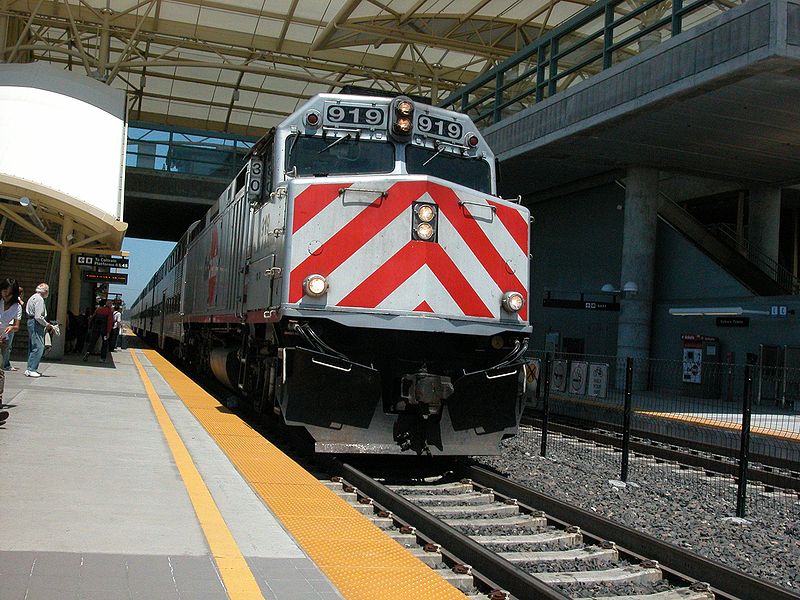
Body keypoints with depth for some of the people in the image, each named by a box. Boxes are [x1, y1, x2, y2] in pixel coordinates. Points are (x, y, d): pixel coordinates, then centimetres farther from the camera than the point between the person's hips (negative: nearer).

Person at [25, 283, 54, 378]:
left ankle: (31, 369, 16)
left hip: (31, 323, 11)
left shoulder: (34, 297, 18)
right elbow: (38, 317, -21)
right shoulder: (39, 299, -15)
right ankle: (30, 369, -14)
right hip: (36, 324, -11)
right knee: (38, 347, -12)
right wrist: (47, 324, -9)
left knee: (32, 347, 13)